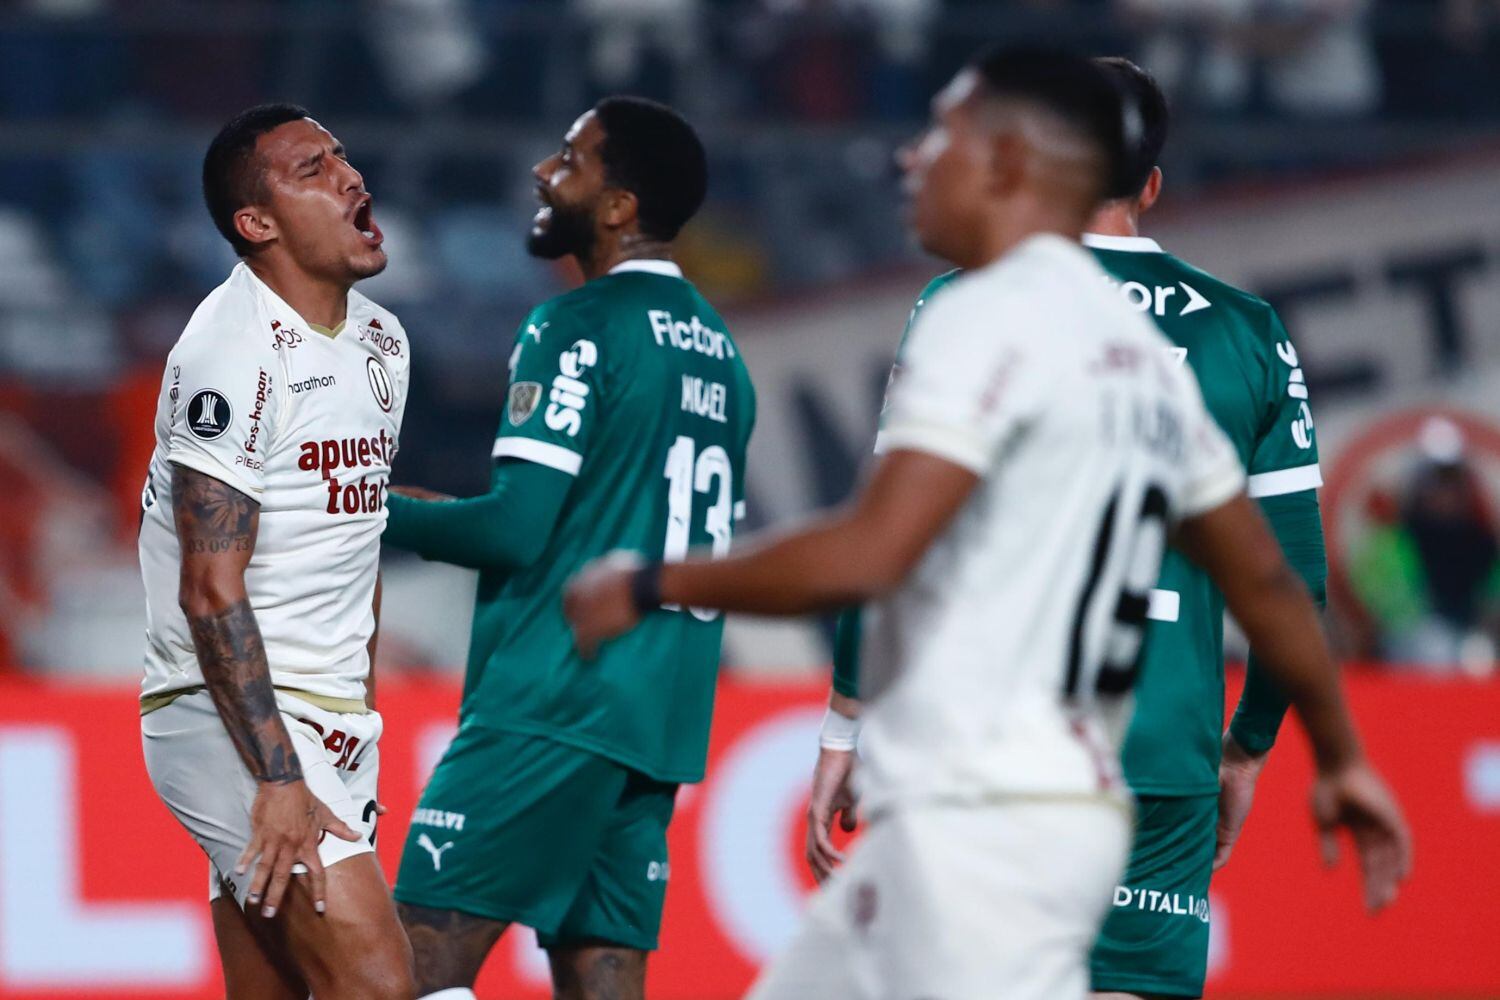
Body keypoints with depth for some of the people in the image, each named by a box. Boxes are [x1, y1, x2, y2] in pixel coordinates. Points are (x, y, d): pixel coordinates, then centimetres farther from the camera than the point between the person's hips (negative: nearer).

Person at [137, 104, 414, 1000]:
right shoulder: (235, 353, -16)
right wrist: (280, 780, -23)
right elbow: (211, 589, -19)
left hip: (327, 726, 9)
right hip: (235, 721, -9)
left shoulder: (380, 343, 13)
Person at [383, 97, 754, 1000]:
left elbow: (516, 529, -16)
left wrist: (379, 512, -1)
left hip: (552, 703, -9)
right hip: (660, 716, 9)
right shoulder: (719, 351, 17)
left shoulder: (579, 329, -9)